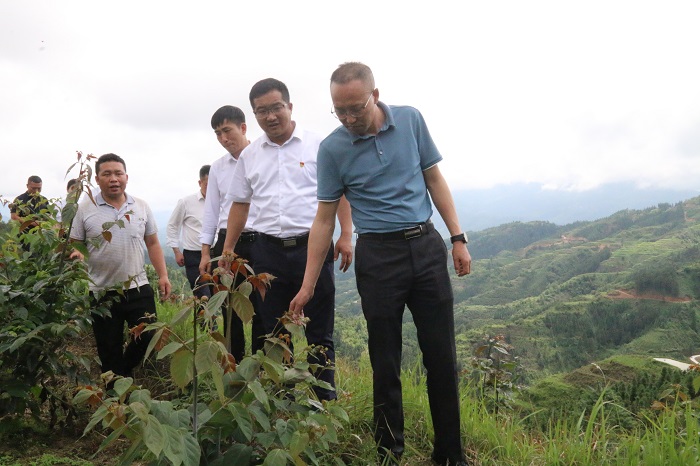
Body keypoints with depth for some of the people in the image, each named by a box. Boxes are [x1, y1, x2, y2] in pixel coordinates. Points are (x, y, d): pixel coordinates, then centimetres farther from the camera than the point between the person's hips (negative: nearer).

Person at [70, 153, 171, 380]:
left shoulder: (141, 207, 5)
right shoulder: (85, 209, -2)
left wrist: (163, 275, 1)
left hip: (138, 288, 2)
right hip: (102, 293, -1)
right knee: (109, 350, 8)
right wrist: (76, 254, -22)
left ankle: (125, 370, 31)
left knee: (148, 337, 3)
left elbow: (153, 244, 9)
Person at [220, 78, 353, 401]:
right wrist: (227, 250, 12)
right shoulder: (249, 156, 11)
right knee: (274, 332, 9)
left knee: (319, 332, 3)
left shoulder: (318, 146, 1)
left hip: (312, 246, -3)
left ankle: (325, 402, 14)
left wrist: (346, 235, -9)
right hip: (269, 251, 4)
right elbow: (240, 204, 16)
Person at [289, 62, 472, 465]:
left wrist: (458, 238, 3)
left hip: (426, 246, 2)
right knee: (386, 363, 5)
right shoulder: (332, 149, -4)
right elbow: (324, 220, 1)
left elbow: (434, 180, 9)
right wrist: (308, 285, 0)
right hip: (377, 255, -2)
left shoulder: (411, 120, 1)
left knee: (442, 356, 6)